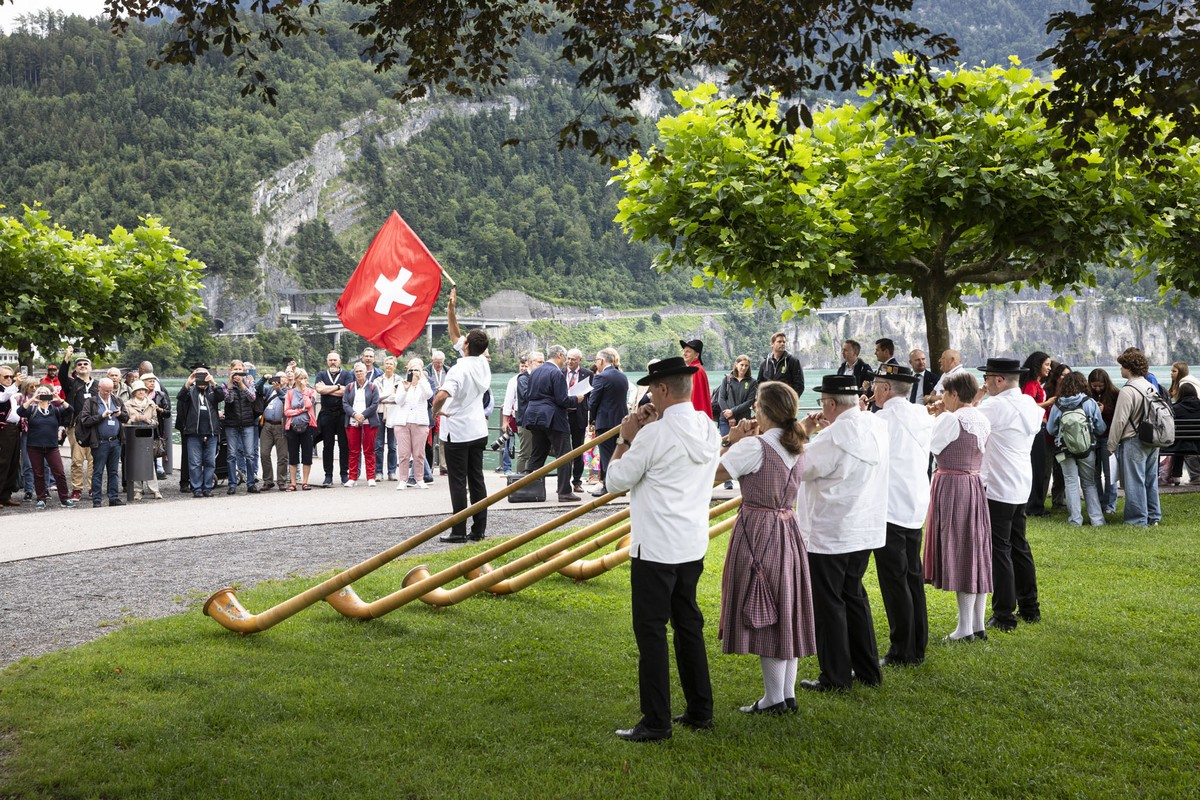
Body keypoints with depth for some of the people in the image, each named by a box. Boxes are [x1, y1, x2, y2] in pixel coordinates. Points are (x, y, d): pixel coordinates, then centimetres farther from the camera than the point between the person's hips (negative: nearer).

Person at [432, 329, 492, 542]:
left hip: (457, 433, -6)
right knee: (477, 480, 9)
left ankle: (459, 531, 0)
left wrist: (436, 410, -16)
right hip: (478, 431, 6)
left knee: (458, 483, -2)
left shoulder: (459, 369, -20)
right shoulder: (483, 365, 2)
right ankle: (479, 529, 12)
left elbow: (442, 395, -36)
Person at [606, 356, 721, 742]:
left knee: (651, 630, -1)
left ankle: (656, 722, 2)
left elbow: (616, 481, -10)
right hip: (693, 546, 8)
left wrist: (625, 438, 0)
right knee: (688, 623, 17)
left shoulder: (655, 434, -19)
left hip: (655, 548, -8)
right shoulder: (708, 429, 4)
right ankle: (700, 711, 25)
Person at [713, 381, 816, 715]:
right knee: (785, 612, 13)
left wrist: (733, 442, -5)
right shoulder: (797, 447, 7)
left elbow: (714, 472, -16)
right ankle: (788, 693, 19)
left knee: (763, 615, 0)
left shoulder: (754, 447, -18)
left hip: (758, 532, -8)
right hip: (788, 529, 8)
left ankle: (774, 699, 6)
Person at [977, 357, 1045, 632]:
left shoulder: (995, 406, -18)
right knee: (1019, 547, 17)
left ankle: (1004, 615, -2)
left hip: (998, 489, -9)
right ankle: (1030, 608, 24)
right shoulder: (1030, 404, 7)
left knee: (999, 550, -4)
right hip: (1021, 486, 9)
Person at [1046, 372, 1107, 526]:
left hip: (1065, 450, -1)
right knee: (1089, 483, 12)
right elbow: (1100, 429, -2)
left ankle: (1075, 518, 4)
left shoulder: (1057, 405, -8)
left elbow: (1050, 430, 1)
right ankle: (1096, 518, 8)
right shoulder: (1090, 403, -8)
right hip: (1087, 449, 1)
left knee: (1071, 483, 7)